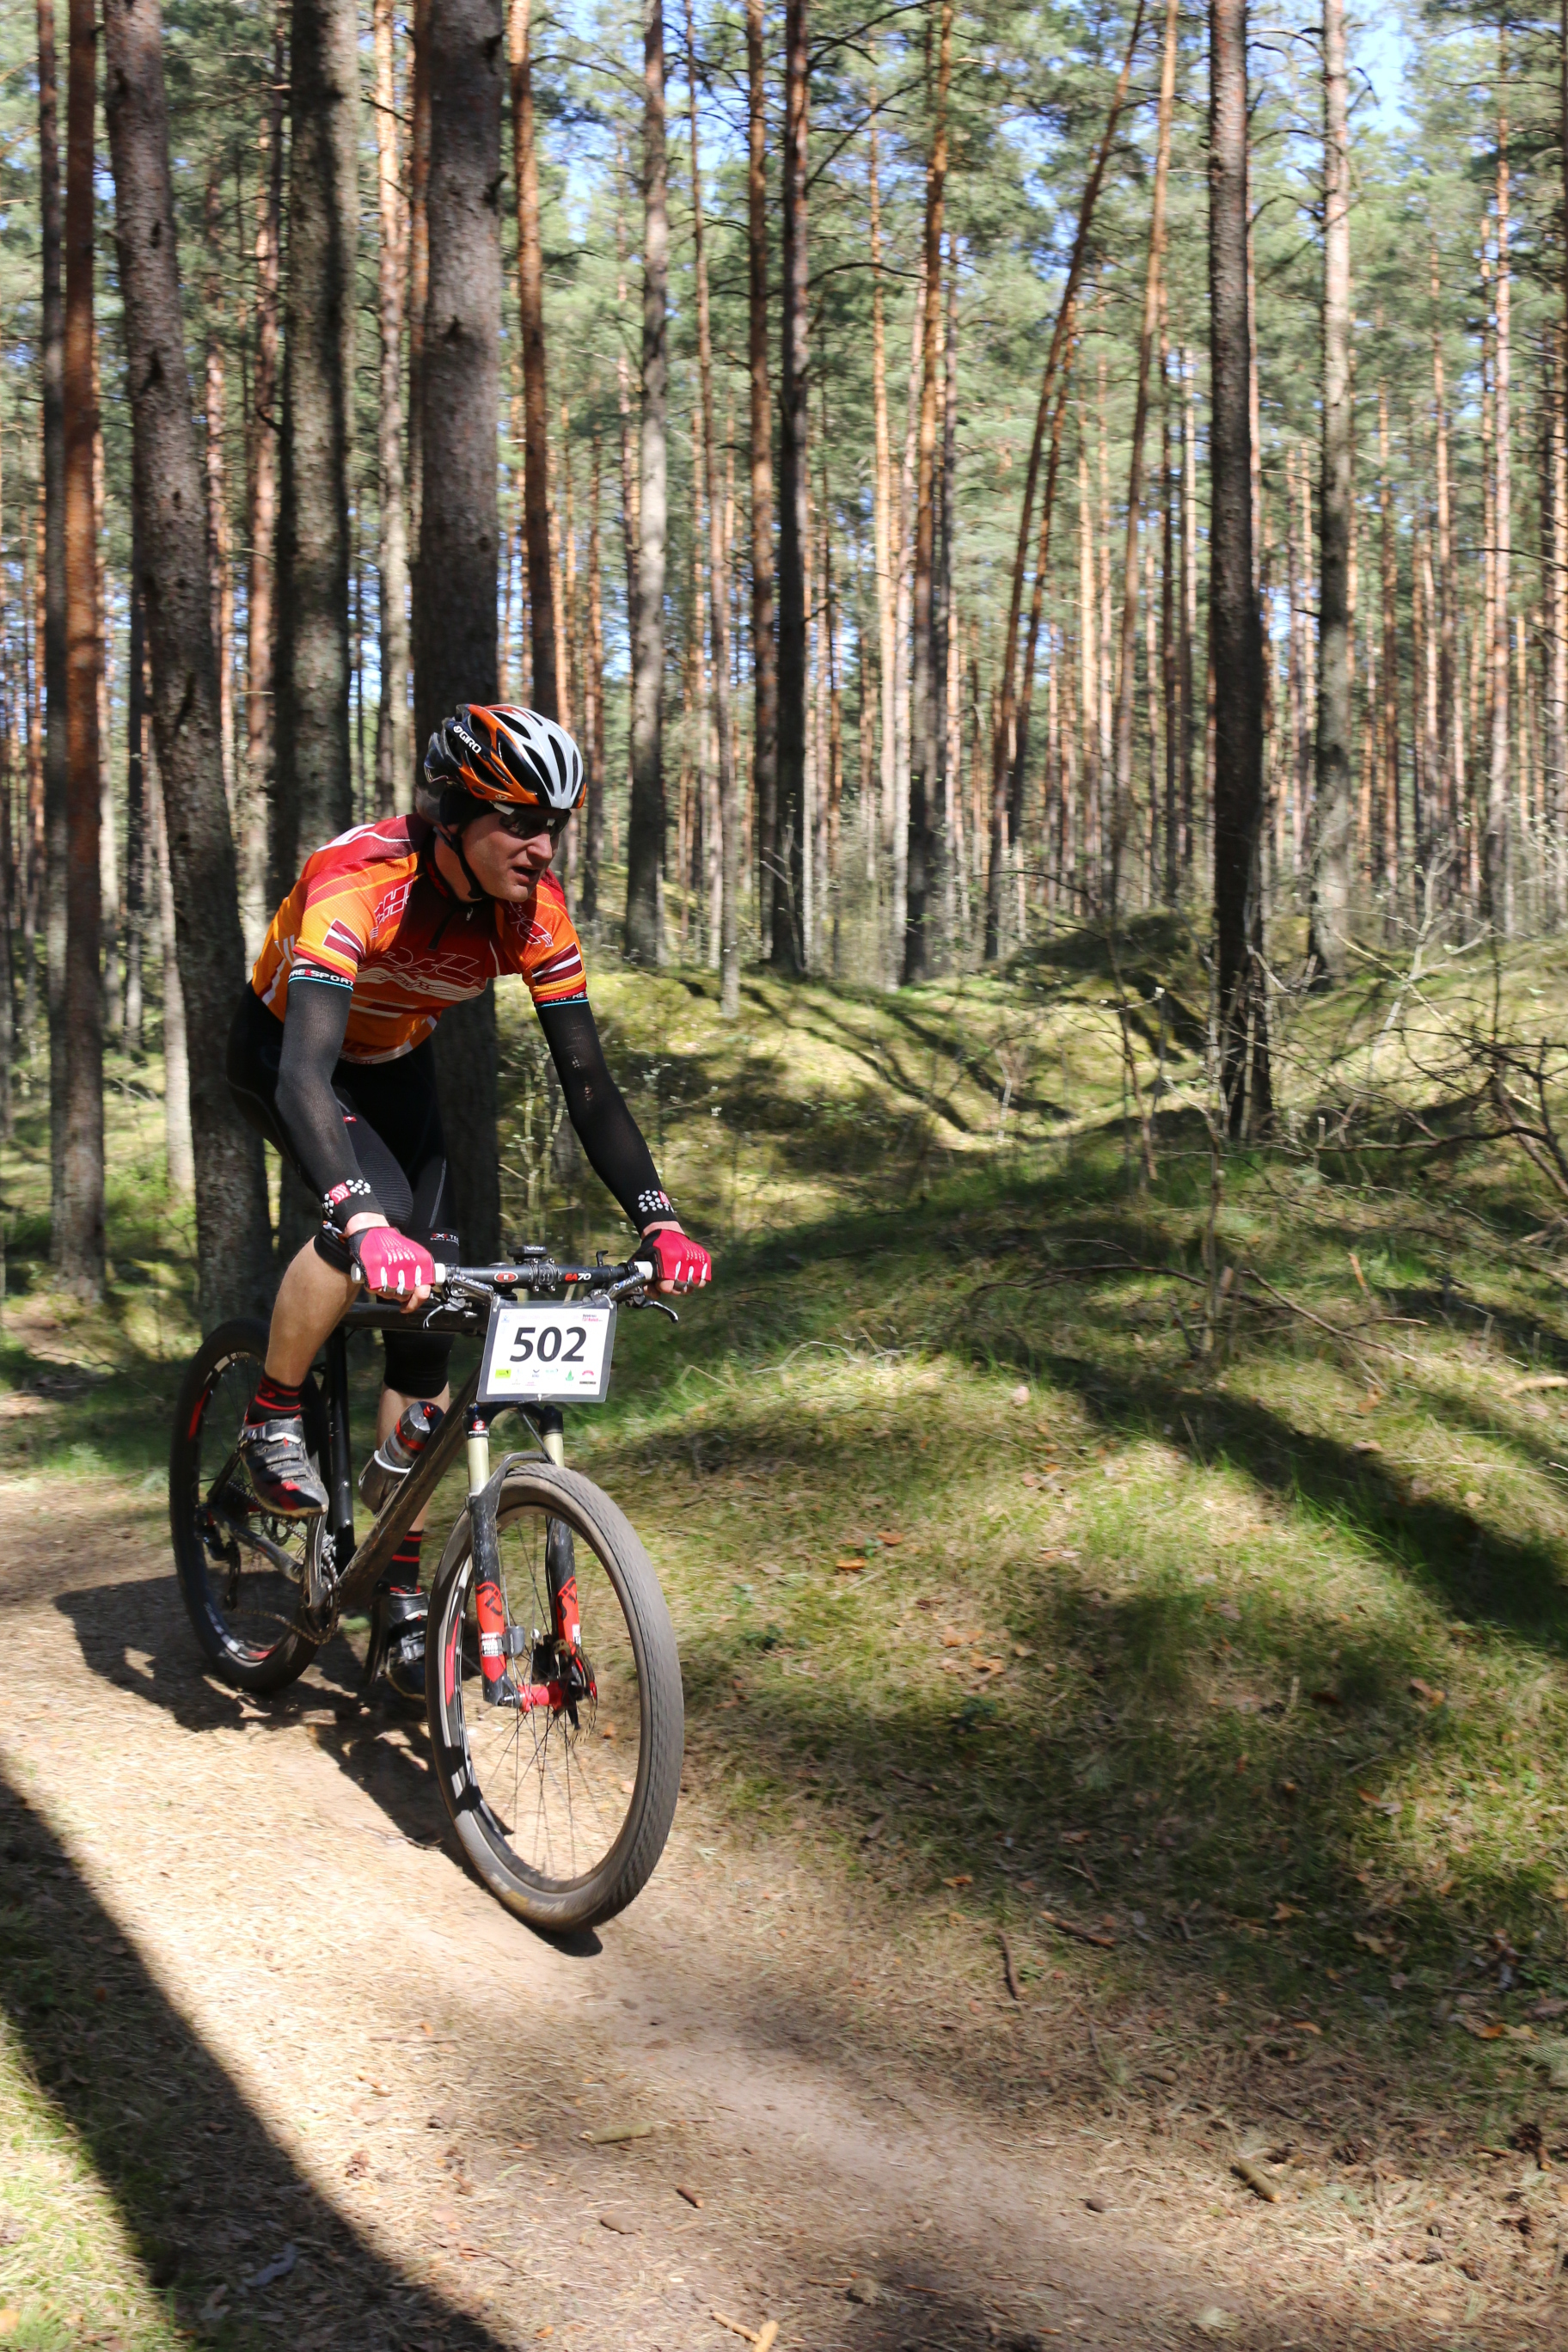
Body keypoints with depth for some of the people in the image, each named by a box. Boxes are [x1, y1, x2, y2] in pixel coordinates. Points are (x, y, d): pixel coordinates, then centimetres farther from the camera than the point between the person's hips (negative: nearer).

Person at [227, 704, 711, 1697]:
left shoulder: (535, 910, -23)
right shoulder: (357, 882, -39)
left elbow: (587, 1080, -20)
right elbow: (307, 1073, -49)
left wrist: (658, 1221, -33)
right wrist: (366, 1224, -63)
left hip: (397, 1066, 5)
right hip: (281, 1050, -5)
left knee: (426, 1300, -6)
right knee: (375, 1219, -34)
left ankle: (404, 1586, 3)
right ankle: (272, 1423, -8)